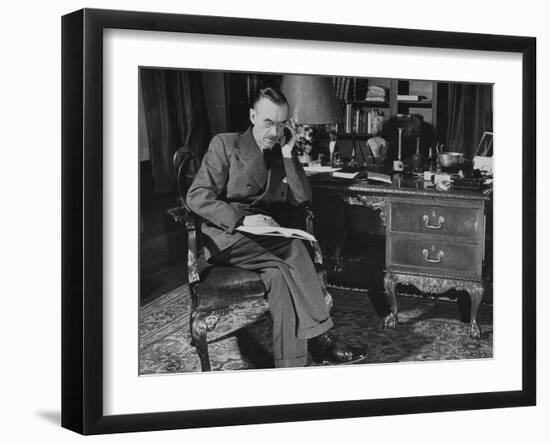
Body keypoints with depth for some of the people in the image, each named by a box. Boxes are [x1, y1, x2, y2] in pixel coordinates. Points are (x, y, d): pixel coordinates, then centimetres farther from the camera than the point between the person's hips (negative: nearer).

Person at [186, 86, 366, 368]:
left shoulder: (281, 155, 19)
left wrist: (288, 154, 0)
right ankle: (318, 339, -27)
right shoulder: (225, 145, 3)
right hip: (225, 236, -4)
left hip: (265, 237, 4)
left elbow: (301, 198, 8)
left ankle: (291, 365, -37)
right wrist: (242, 219, -20)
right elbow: (197, 197, -7)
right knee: (294, 252, -30)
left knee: (280, 274, -32)